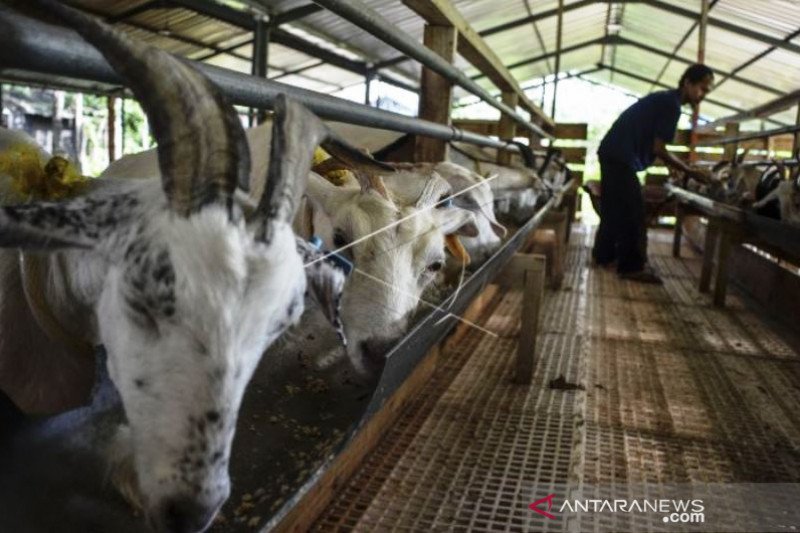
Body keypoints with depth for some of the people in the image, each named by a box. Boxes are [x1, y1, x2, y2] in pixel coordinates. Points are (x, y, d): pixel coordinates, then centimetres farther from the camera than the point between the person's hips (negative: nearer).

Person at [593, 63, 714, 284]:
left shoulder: (664, 99, 18)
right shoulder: (671, 104, -12)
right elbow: (658, 149, -14)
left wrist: (680, 168, 14)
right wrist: (690, 171, -7)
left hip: (613, 153, 10)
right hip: (622, 157, -10)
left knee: (615, 208, 17)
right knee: (632, 212, -6)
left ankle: (604, 254, 27)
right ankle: (632, 266, -2)